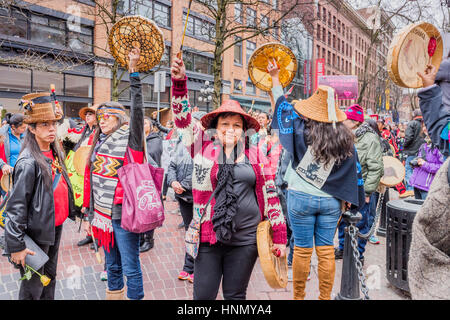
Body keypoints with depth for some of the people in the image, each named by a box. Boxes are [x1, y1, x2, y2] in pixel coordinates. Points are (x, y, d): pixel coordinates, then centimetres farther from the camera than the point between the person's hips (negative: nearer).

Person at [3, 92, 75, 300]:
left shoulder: (55, 153, 3)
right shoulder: (29, 162, -21)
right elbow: (17, 206, -21)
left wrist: (72, 211, 17)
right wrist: (16, 246, -20)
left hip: (56, 227, 8)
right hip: (37, 233, -8)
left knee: (50, 277, 23)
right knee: (33, 288, 8)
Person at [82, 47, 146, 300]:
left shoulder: (129, 138, -6)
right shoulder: (99, 142, 12)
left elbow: (138, 109, -21)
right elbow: (92, 179, 16)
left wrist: (134, 72, -26)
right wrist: (90, 214, 18)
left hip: (123, 212, -7)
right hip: (102, 211, 7)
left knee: (130, 267, 1)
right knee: (112, 264, 20)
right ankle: (114, 295, 36)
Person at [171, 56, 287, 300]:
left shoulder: (254, 156, 4)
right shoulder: (204, 147, 2)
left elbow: (270, 195, 6)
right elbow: (183, 118, 0)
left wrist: (279, 236, 5)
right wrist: (179, 82, -12)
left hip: (245, 240, 1)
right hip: (208, 237, -1)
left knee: (235, 296, 14)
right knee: (203, 296, 7)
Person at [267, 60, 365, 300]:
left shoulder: (302, 131, -11)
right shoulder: (344, 138, 0)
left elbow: (283, 106, 1)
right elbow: (354, 170, 6)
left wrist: (275, 78, 15)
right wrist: (348, 199, 17)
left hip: (301, 197, -3)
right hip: (331, 201, 3)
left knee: (302, 250, 7)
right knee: (326, 250, 11)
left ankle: (298, 296, 20)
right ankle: (325, 297, 23)